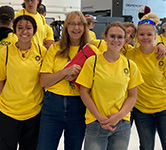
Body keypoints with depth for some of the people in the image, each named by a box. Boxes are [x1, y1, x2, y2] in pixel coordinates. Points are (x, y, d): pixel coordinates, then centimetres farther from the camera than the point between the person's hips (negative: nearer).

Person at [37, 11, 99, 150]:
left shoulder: (92, 50, 3)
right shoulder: (55, 49, 2)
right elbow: (44, 81, -3)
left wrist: (79, 76, -15)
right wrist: (66, 71, -17)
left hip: (79, 106, 0)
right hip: (53, 104, 0)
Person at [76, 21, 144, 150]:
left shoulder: (130, 65, 3)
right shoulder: (92, 62, -4)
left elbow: (132, 96, 6)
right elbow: (84, 92, -2)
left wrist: (119, 115, -9)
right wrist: (99, 117, -9)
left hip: (122, 124, 2)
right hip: (96, 123, -2)